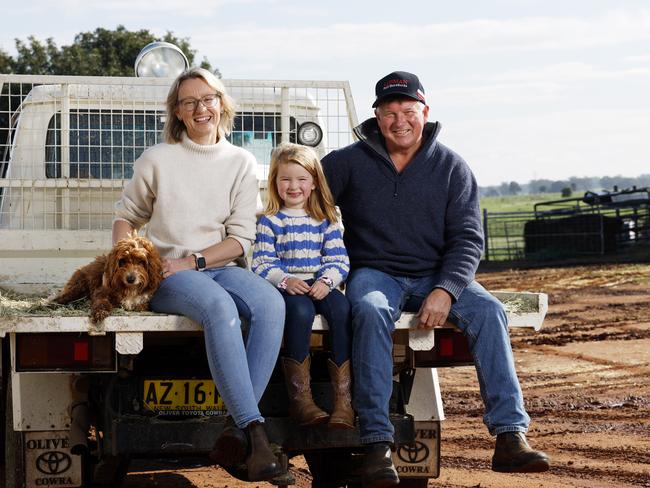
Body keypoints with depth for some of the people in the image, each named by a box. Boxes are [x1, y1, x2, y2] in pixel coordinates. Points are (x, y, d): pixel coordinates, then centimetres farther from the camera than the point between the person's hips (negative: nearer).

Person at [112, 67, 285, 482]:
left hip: (221, 267, 3)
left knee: (271, 304, -32)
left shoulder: (241, 163, 9)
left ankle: (237, 432, -35)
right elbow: (127, 216, 16)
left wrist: (193, 261, -11)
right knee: (220, 307, -37)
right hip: (167, 276, -3)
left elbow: (242, 238, 3)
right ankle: (254, 429, -43)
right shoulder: (158, 159, 5)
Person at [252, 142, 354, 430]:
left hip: (319, 286, 2)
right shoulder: (269, 222, 8)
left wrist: (326, 281, -14)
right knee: (301, 310, -36)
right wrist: (285, 280, -19)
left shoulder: (325, 220, 15)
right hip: (285, 288, -2)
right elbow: (262, 264, -1)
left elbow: (338, 260, 8)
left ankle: (344, 398, -32)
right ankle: (299, 397, -31)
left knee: (341, 308, -31)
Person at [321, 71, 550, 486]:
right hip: (374, 273, -1)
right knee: (371, 312, -36)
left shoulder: (452, 168, 4)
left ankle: (510, 437, -31)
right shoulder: (349, 162, 4)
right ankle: (377, 444, -41)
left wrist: (445, 290, -19)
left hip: (437, 276, 2)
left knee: (489, 311, -27)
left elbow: (468, 240, -1)